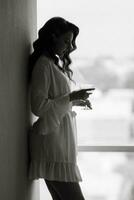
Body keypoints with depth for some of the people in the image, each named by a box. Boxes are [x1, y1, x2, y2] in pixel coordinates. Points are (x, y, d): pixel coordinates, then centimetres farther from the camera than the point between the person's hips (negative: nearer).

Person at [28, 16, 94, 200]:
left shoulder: (55, 63, 18)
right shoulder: (44, 64, -10)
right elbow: (38, 106, -15)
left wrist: (76, 101, 15)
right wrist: (71, 97, -14)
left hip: (61, 141, 9)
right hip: (52, 140, -9)